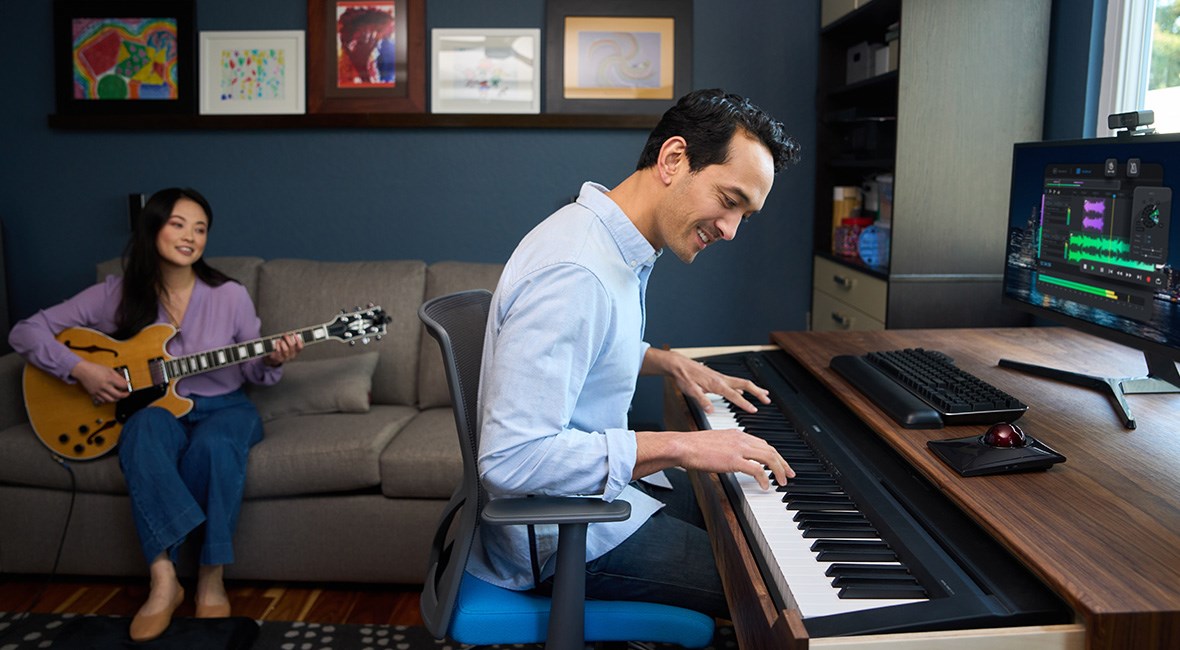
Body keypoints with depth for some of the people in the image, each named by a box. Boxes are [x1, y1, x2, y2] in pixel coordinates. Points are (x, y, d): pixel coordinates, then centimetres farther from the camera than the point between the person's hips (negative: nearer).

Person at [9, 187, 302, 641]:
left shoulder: (230, 296, -5)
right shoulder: (117, 294, -3)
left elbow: (252, 370, 4)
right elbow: (26, 332, -1)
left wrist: (272, 361, -19)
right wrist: (79, 368, -15)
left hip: (222, 406, 0)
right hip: (152, 406, 0)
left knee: (214, 445, -37)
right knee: (146, 429, -37)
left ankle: (211, 579, -24)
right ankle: (163, 578, -38)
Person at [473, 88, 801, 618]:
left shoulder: (620, 245, 4)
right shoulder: (572, 274, -30)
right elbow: (510, 459, -35)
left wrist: (671, 364, 7)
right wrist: (678, 446, -30)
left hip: (599, 477, 10)